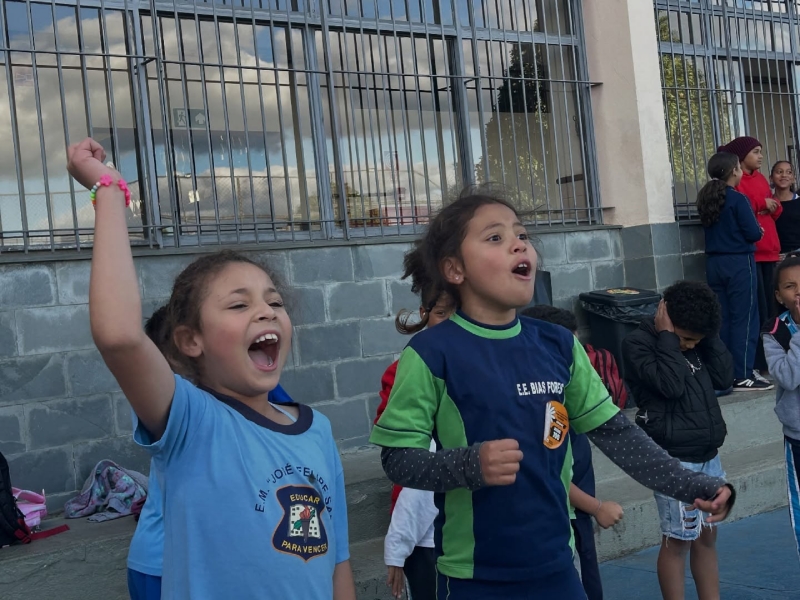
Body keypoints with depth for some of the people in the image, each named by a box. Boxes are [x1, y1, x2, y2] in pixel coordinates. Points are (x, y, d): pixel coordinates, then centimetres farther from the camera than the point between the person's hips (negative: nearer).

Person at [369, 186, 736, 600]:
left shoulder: (558, 346, 2)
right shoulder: (431, 353, -13)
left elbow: (614, 431, 6)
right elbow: (398, 457, -12)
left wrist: (691, 486, 0)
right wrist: (471, 464, -27)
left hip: (556, 564, 4)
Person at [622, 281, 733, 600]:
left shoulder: (694, 341, 10)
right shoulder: (638, 343, -12)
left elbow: (724, 377, 2)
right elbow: (670, 384, -24)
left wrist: (710, 334, -4)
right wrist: (667, 336, -17)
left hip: (708, 455, 7)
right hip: (675, 460, -7)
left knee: (707, 537, 14)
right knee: (678, 541, 0)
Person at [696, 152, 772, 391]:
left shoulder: (705, 199, 8)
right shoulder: (738, 199, -13)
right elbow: (753, 233, -13)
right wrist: (758, 231, 6)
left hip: (714, 263, 7)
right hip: (739, 263, -7)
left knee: (722, 318, 10)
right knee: (744, 318, -2)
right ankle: (742, 376, -2)